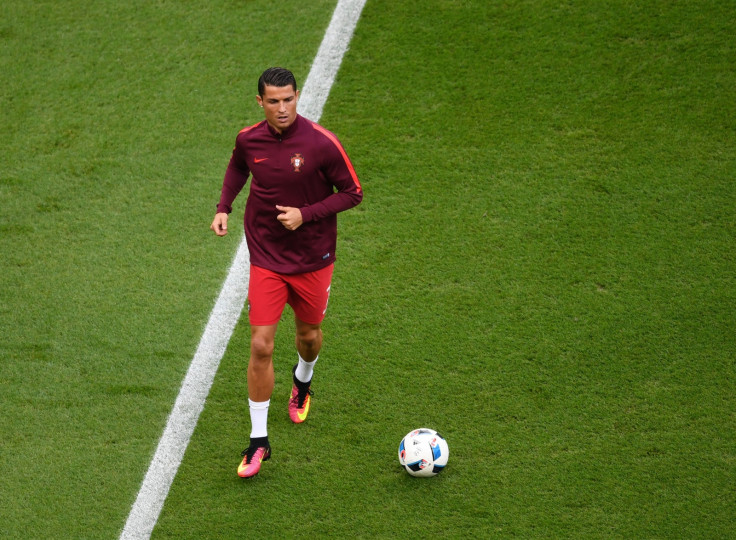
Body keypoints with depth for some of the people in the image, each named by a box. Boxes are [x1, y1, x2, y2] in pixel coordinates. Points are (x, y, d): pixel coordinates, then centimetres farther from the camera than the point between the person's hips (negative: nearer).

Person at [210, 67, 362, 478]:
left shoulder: (322, 143, -18)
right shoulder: (249, 139, -7)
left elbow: (353, 193, -9)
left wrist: (306, 214, -20)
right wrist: (224, 206, 2)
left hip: (313, 258, -1)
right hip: (266, 259, 1)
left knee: (309, 333, 18)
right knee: (261, 346, -7)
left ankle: (303, 382, 56)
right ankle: (259, 441, 2)